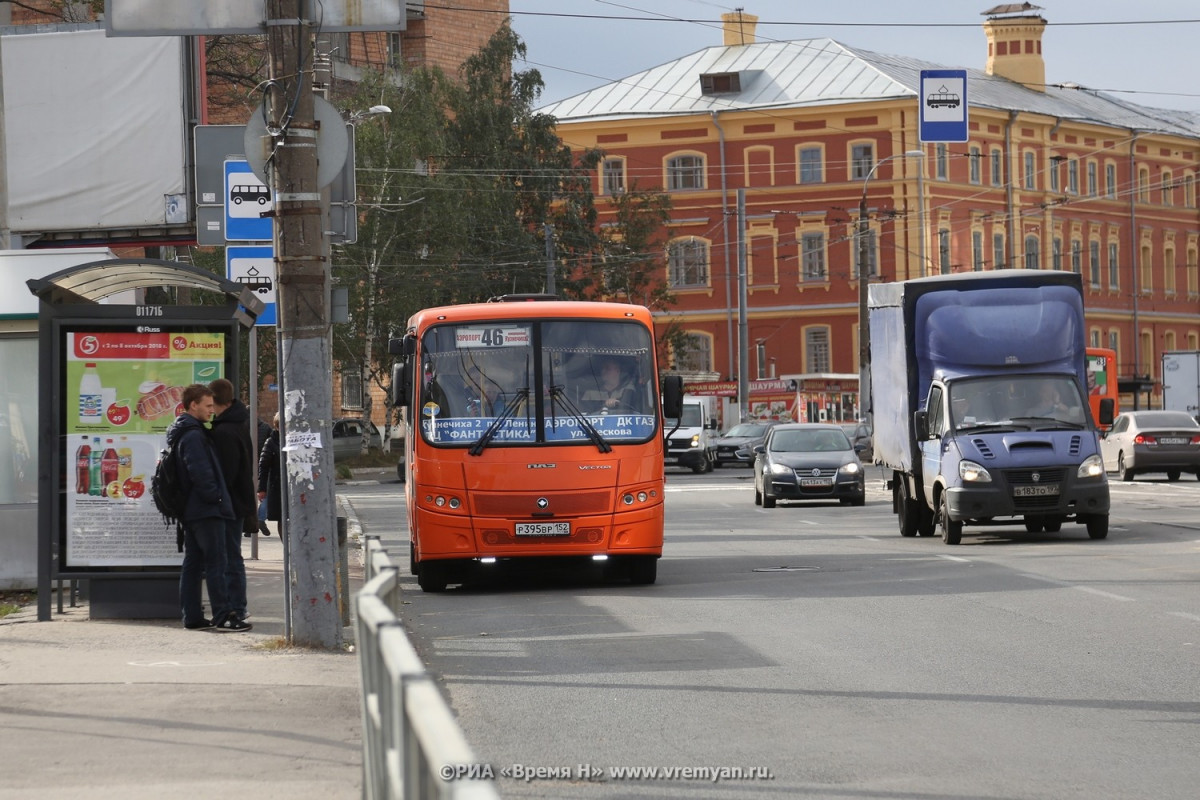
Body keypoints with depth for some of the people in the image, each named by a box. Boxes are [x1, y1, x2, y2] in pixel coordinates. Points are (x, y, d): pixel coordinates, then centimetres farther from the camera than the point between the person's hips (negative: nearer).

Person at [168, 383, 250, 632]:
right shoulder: (193, 436, -16)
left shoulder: (183, 433, 17)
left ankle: (192, 616, 12)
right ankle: (222, 616, -7)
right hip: (206, 510, -11)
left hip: (190, 509, 11)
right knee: (215, 562, -8)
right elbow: (201, 473, -23)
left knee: (193, 563, 10)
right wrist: (216, 497, -14)